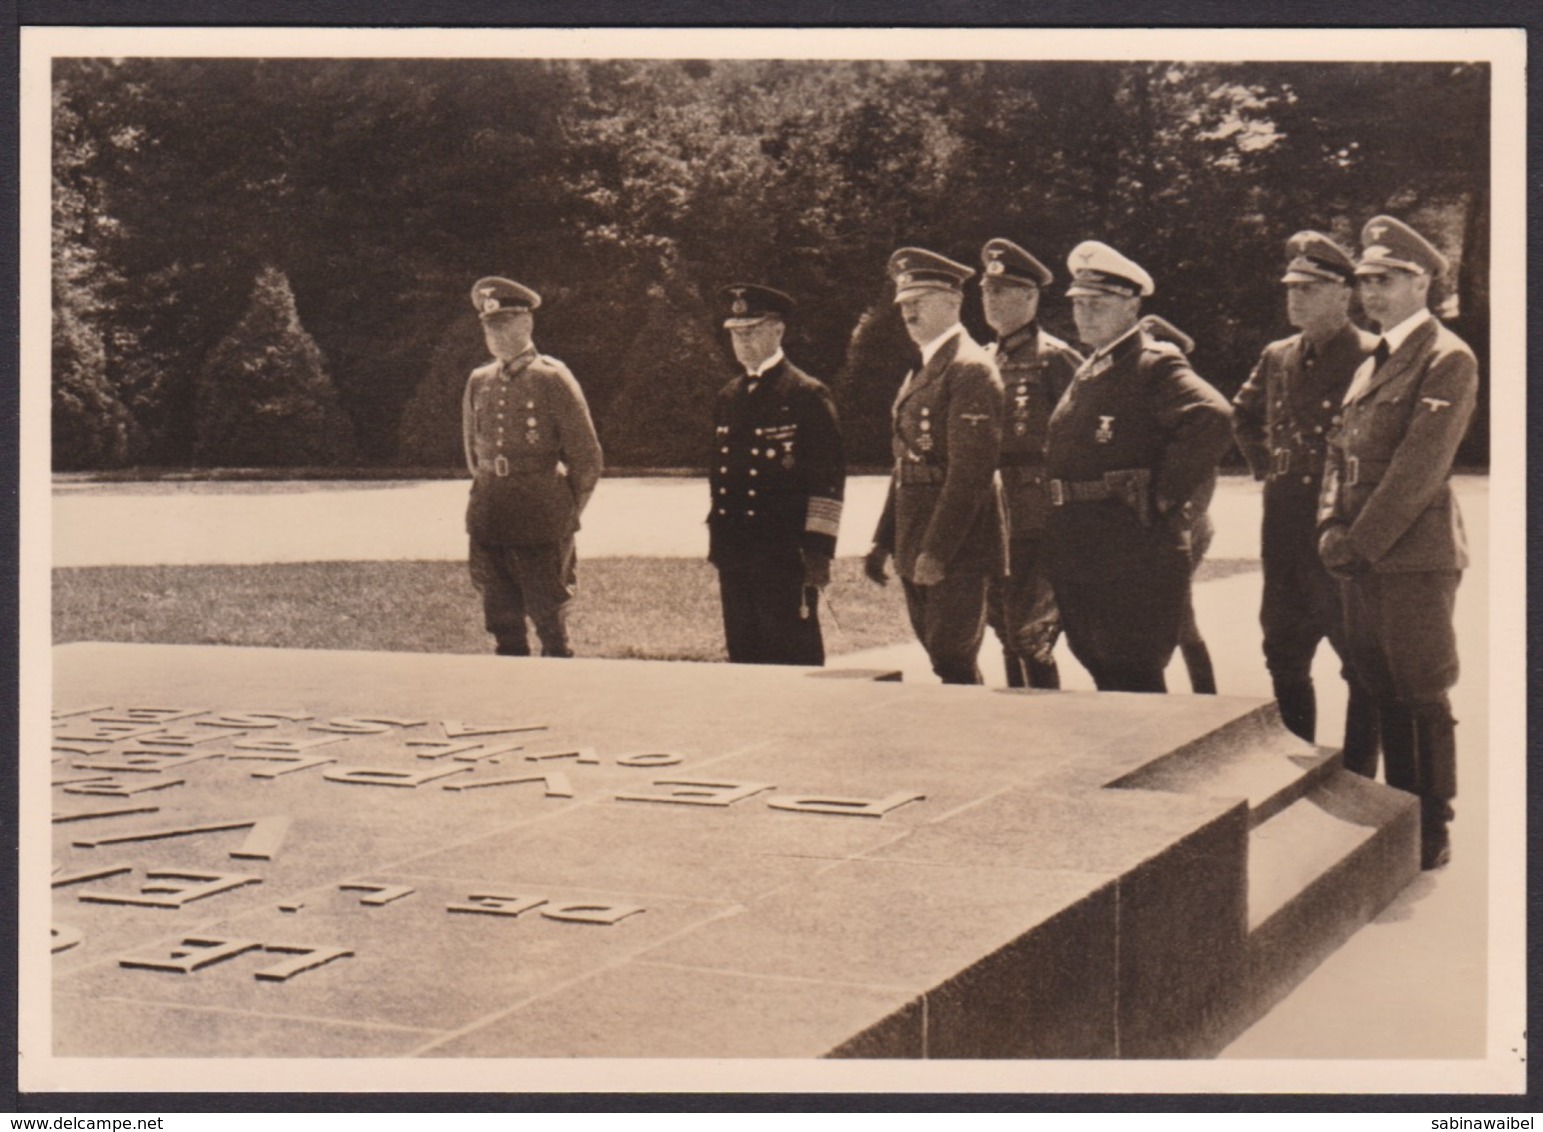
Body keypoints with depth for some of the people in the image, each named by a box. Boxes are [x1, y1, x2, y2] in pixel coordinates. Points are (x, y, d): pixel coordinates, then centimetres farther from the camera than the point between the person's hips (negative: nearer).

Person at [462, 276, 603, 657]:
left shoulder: (552, 378, -5)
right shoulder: (478, 381, 10)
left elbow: (587, 457, -2)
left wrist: (566, 513, 3)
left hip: (542, 523, -5)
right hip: (488, 521, 5)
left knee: (550, 622, -1)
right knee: (503, 627, 9)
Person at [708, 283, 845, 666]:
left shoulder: (807, 394, -5)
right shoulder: (727, 398, 15)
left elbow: (830, 477, -9)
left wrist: (818, 551, -12)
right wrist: (717, 540, 15)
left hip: (785, 554, -6)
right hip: (735, 554, 6)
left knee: (794, 660, -2)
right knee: (744, 657, 10)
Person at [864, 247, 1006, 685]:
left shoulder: (970, 369, -12)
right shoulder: (922, 372, 18)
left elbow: (971, 472, -19)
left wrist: (937, 551, -21)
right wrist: (883, 541, 17)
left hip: (957, 549, -9)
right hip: (917, 549, 9)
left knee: (952, 663, -7)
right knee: (944, 661, 13)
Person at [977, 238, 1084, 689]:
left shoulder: (1053, 357, -8)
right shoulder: (986, 359, 15)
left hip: (1035, 517, -8)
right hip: (995, 516, 8)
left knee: (1029, 634, -7)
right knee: (1004, 626, 13)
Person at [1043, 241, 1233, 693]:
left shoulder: (1155, 366, -10)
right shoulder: (1086, 373, 18)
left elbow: (1213, 418, -26)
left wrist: (1165, 493, -21)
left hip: (1134, 558, -9)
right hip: (1077, 557, 9)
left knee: (1133, 685, -4)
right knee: (1103, 676, 15)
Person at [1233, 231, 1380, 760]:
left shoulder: (1373, 358, -10)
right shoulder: (1277, 358, 11)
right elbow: (1243, 415, 30)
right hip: (1286, 532, 7)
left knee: (1363, 666, 1)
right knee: (1284, 657, 14)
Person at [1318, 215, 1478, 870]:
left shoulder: (1448, 360, -9)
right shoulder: (1371, 364, 18)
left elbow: (1420, 467, -16)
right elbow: (1340, 451, 16)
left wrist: (1360, 542, -15)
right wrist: (1332, 528, 1)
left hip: (1415, 558, -8)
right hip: (1361, 561, 8)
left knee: (1423, 698, -1)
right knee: (1383, 693, 12)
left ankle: (1432, 835, 7)